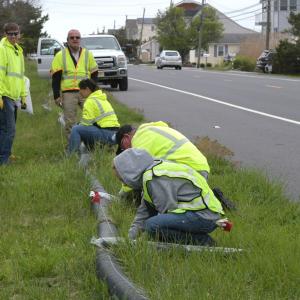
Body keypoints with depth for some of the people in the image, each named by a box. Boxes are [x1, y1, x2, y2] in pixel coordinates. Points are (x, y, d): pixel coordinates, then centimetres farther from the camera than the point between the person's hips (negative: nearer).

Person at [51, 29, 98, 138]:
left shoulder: (88, 54, 11)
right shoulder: (60, 56, 5)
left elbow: (94, 75, 14)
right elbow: (55, 78, 2)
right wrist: (57, 95, -5)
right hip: (68, 93, -1)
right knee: (70, 123, 1)